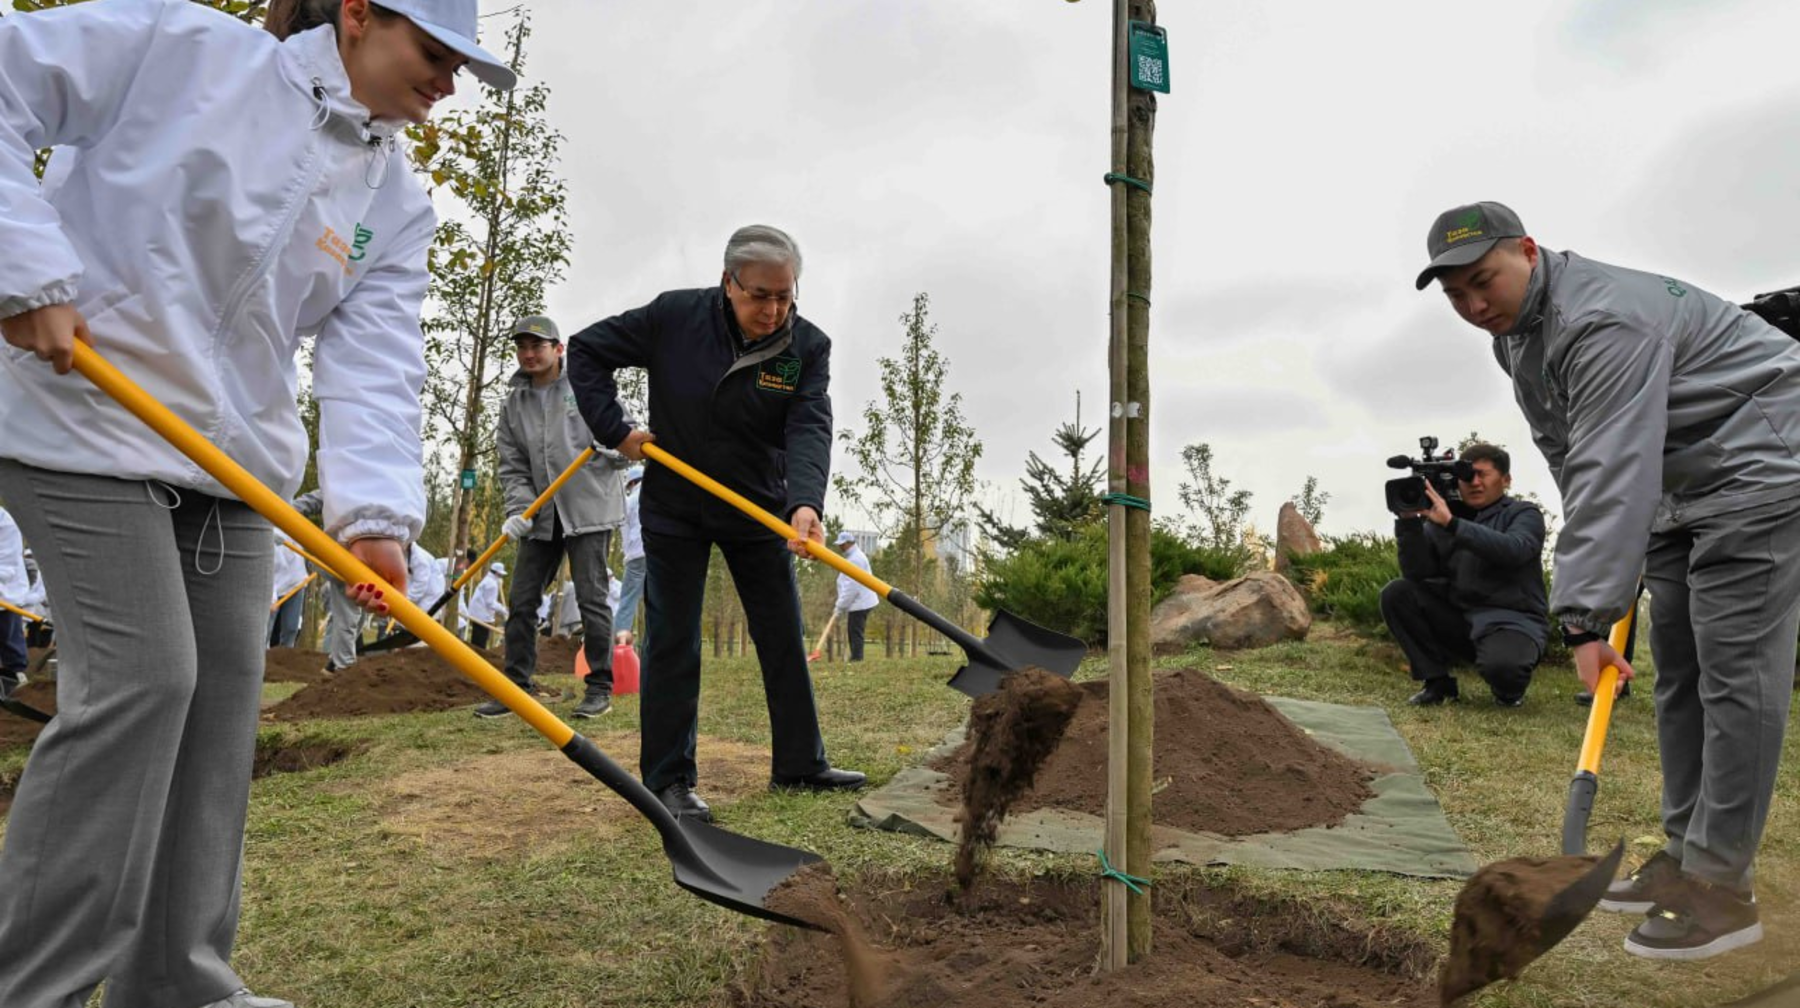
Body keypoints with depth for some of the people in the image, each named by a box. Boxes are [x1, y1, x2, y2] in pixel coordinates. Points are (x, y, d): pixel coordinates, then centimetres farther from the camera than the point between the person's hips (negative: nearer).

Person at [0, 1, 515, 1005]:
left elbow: (376, 363, -6)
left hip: (231, 461, 6)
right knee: (142, 676, -13)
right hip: (86, 421, -6)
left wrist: (376, 509, -21)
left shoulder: (400, 205, 5)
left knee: (223, 695, 4)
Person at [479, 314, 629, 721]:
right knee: (521, 600, 6)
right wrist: (520, 509, -7)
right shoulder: (513, 405, 10)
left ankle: (600, 687, 7)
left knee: (591, 598, -3)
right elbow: (512, 466, 8)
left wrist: (613, 449, -20)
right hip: (540, 515, 5)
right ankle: (516, 688, 16)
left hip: (589, 508, -5)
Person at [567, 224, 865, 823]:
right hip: (674, 507, -2)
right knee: (672, 641, -1)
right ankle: (669, 778, 9)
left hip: (759, 509, 2)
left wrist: (805, 502, -44)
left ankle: (799, 764, 19)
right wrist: (613, 430, -13)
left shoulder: (809, 347, -13)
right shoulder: (674, 317, -15)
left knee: (783, 638, 7)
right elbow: (587, 350, -4)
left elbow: (809, 428, -26)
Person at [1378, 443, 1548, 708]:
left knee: (1499, 665, -36)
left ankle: (1509, 688, 5)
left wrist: (1451, 523, -34)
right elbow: (1416, 573, -6)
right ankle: (1437, 682, -4)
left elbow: (1514, 550, -25)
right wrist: (1409, 520, -19)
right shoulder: (1440, 517, 6)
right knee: (1396, 593, -16)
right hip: (1458, 619, 4)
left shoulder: (1523, 514, 0)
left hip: (1513, 622, -4)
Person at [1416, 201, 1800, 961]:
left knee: (1733, 669, -11)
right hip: (1679, 482, 10)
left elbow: (1614, 474, -37)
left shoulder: (1602, 320, -29)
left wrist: (1586, 616, -40)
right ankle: (1684, 853, 17)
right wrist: (1596, 586, 7)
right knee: (1678, 670, 9)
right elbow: (1579, 465, 10)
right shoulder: (1512, 331, 3)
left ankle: (1721, 885, -5)